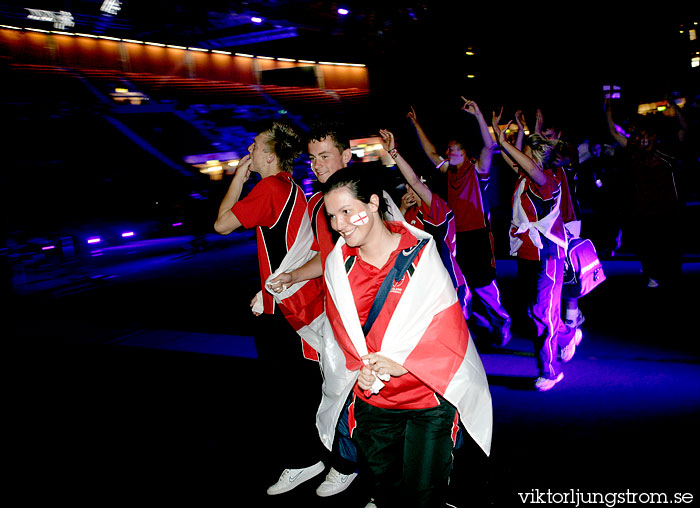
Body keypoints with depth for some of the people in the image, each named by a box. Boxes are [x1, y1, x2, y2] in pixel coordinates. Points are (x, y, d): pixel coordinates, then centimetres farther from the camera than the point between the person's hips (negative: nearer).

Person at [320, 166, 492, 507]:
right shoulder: (338, 263, -2)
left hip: (427, 394, -3)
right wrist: (360, 367, -8)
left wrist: (402, 364, -19)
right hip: (371, 398, 4)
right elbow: (341, 325, 7)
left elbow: (446, 321, -13)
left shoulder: (421, 253, -12)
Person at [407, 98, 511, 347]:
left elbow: (489, 146, -21)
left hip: (477, 234, -6)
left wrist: (478, 115, -29)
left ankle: (502, 321, 15)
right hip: (457, 235, 7)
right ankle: (484, 321, 26)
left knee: (482, 283, -5)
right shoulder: (450, 171, 10)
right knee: (464, 283, 11)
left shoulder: (477, 169, -6)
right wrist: (416, 124, 16)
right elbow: (430, 151, 17)